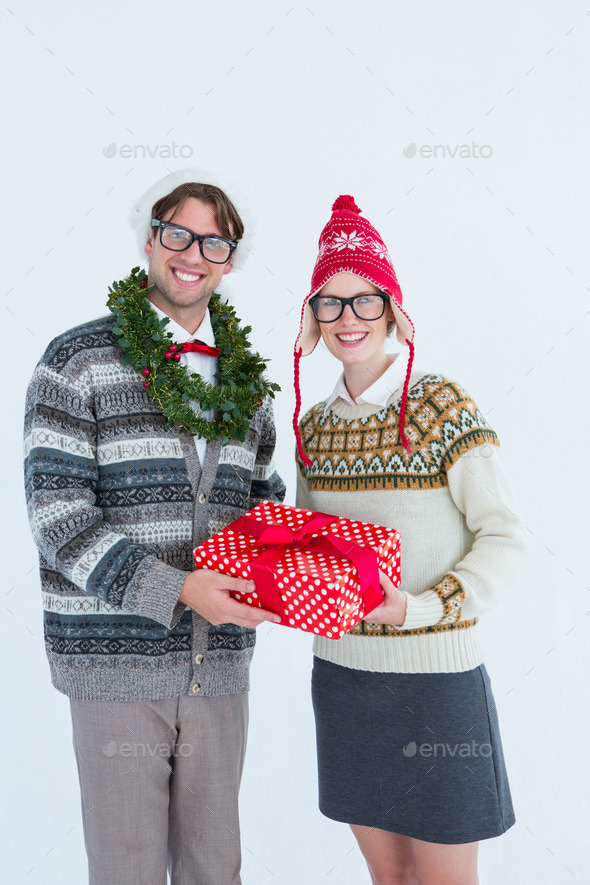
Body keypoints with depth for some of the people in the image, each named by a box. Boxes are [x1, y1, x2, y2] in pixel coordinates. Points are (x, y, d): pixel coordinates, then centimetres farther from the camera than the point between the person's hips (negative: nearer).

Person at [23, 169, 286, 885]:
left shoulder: (246, 380, 11)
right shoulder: (78, 362, -5)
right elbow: (57, 515, -12)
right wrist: (177, 588, -21)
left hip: (219, 664, 5)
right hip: (114, 661, -4)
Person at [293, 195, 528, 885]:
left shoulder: (443, 406, -10)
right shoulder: (315, 425, 6)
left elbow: (504, 538, -12)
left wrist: (420, 608, -23)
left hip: (434, 675, -4)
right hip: (340, 671, 5)